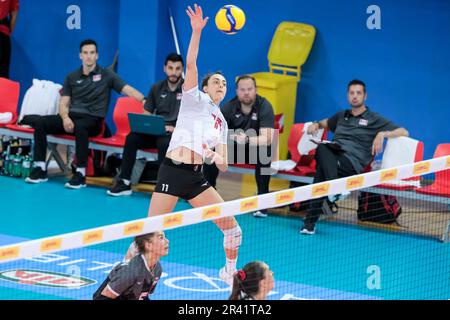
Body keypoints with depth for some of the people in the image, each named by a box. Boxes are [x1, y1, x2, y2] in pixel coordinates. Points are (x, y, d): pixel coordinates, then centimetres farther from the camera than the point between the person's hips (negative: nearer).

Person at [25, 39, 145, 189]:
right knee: (40, 122, -19)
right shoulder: (72, 78, 16)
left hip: (93, 120, -4)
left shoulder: (106, 75, 6)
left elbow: (128, 90, -3)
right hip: (71, 117, 4)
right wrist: (65, 118, -12)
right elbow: (63, 104, 11)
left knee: (80, 126, -40)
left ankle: (80, 174, -34)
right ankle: (40, 168, -13)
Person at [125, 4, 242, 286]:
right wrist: (197, 31, -21)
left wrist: (215, 156, -7)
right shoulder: (195, 99, 5)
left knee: (231, 226, 0)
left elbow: (223, 166, 16)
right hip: (173, 171, -6)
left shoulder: (221, 122, 19)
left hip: (197, 177, 6)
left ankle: (230, 272, 21)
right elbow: (190, 64, -11)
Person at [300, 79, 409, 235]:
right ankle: (335, 188, -49)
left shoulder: (374, 119, 14)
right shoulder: (342, 116, 30)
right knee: (322, 148, -35)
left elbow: (404, 132, 8)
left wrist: (383, 134, -10)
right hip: (332, 157, 4)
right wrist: (316, 125, 25)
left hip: (352, 163, -4)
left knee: (322, 169, -36)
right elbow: (325, 123, 50)